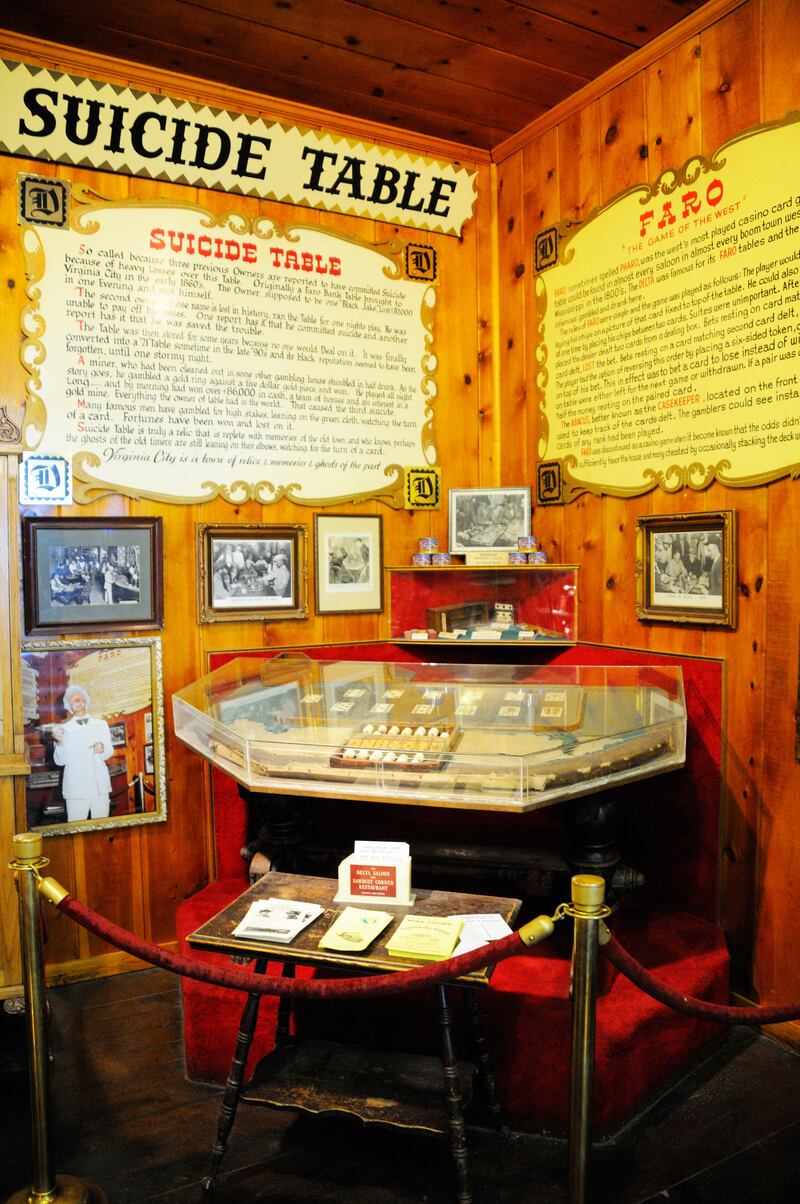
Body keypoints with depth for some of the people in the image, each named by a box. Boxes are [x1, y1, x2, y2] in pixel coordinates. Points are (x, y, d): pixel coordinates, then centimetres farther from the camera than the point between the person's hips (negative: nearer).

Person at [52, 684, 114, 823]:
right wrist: (59, 742, -16)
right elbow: (60, 761, -1)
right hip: (76, 787, -2)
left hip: (100, 786, 2)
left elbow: (109, 753, 8)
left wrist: (102, 749, -13)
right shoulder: (64, 728, 5)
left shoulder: (101, 724, 13)